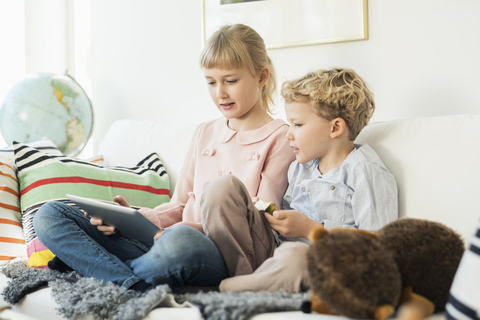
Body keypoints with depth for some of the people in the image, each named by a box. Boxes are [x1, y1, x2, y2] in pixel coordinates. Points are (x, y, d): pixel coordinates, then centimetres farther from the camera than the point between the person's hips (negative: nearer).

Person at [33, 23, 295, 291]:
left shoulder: (280, 138, 4)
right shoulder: (205, 133, 24)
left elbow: (260, 222, -5)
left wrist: (198, 228, -19)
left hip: (227, 255, -6)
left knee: (180, 240, -45)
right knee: (50, 214, -6)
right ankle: (134, 284, -28)